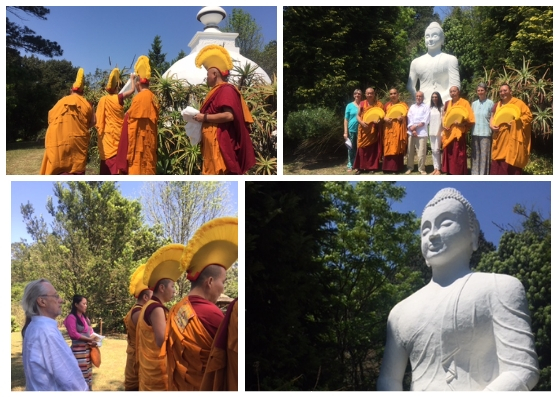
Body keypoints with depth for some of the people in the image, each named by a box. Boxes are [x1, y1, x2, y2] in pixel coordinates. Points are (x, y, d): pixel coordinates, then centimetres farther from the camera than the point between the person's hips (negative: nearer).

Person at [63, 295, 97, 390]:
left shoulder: (85, 317, 15)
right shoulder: (71, 317, -11)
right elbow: (73, 334, -19)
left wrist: (93, 341, -1)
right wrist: (89, 339, -17)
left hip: (88, 349, 9)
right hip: (78, 350, -9)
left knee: (88, 373, 14)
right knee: (81, 374, -8)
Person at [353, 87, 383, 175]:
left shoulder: (378, 104, 3)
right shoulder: (362, 104, 4)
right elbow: (358, 116, 5)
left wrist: (379, 121, -15)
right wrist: (362, 122, -14)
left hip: (374, 130, 0)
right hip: (364, 129, 0)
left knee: (373, 148, 3)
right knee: (362, 148, -1)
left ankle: (372, 167, 10)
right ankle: (359, 167, 1)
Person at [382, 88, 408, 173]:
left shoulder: (403, 105, 4)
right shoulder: (387, 105, 13)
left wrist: (402, 117, -18)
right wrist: (385, 118, -7)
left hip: (399, 129, -3)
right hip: (389, 129, 3)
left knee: (397, 148, -3)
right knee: (388, 148, 0)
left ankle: (396, 168, 0)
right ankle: (388, 167, 4)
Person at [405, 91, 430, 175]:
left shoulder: (426, 107, 4)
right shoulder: (412, 107, 13)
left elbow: (425, 121, -5)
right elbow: (409, 119, 4)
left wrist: (416, 126, -11)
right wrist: (412, 130, -8)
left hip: (421, 132, -3)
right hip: (411, 132, 3)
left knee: (421, 152, -5)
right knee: (410, 152, 6)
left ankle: (421, 169, 4)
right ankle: (410, 168, 16)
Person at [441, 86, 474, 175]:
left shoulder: (464, 103, -2)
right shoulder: (447, 104, 15)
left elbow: (470, 119, -6)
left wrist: (461, 123, -22)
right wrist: (444, 125, -1)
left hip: (458, 133, -6)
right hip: (448, 134, 6)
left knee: (458, 156, -8)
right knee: (449, 155, 7)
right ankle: (450, 174, 14)